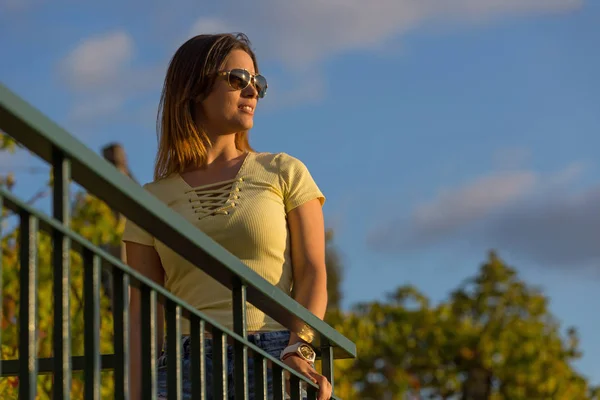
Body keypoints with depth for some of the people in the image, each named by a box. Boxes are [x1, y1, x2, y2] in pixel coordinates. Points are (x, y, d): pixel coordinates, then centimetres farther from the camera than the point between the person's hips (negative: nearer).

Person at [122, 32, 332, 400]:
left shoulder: (284, 173, 15)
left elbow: (312, 271, 5)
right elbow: (143, 314, 11)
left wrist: (298, 351, -12)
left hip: (273, 362, 0)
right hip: (185, 367, 0)